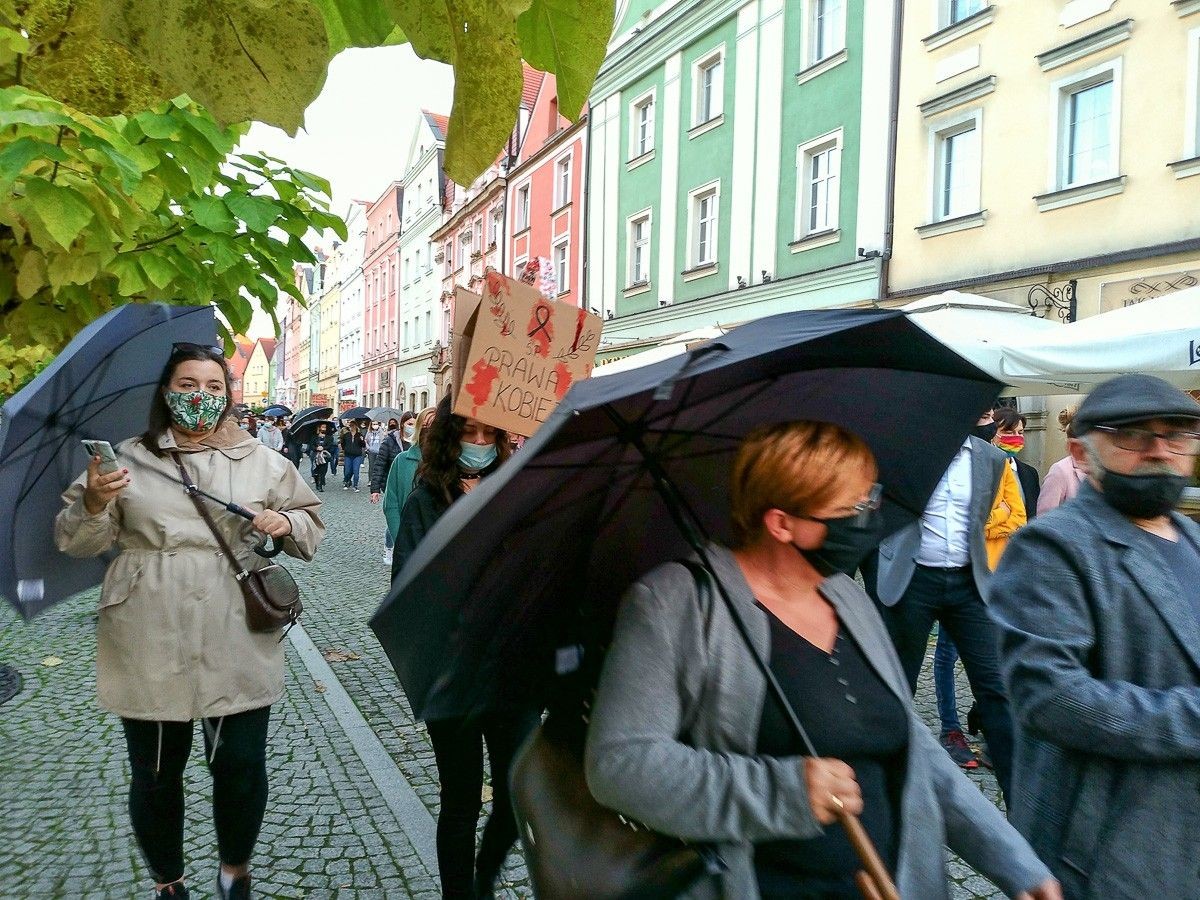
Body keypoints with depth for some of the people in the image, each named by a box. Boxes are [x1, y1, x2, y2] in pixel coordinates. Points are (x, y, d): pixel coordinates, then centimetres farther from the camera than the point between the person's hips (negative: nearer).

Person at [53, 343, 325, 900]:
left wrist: (286, 523, -11)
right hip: (150, 649, 0)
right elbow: (77, 543, 5)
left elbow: (312, 522, 11)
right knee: (155, 773, 11)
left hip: (239, 645, 0)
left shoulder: (262, 462, 7)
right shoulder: (128, 459, 5)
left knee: (242, 766, 4)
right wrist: (94, 504, -16)